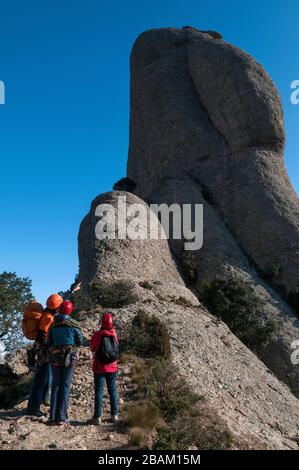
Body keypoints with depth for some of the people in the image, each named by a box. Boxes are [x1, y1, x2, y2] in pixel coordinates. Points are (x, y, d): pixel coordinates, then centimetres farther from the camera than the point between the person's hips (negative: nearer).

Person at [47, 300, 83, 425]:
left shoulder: (53, 326, 1)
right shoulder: (73, 325, -9)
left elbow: (49, 343, 8)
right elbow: (80, 342, -3)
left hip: (55, 358, 3)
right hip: (70, 358, -3)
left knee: (55, 385, 12)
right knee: (65, 386, 4)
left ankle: (53, 416, 11)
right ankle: (61, 417, 3)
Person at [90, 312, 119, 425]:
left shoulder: (98, 334, -15)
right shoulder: (114, 334, -7)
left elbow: (92, 348, -3)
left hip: (99, 367, -3)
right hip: (112, 367, 3)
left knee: (99, 391, 5)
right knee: (113, 390, 14)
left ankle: (97, 417, 7)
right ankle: (114, 415, 21)